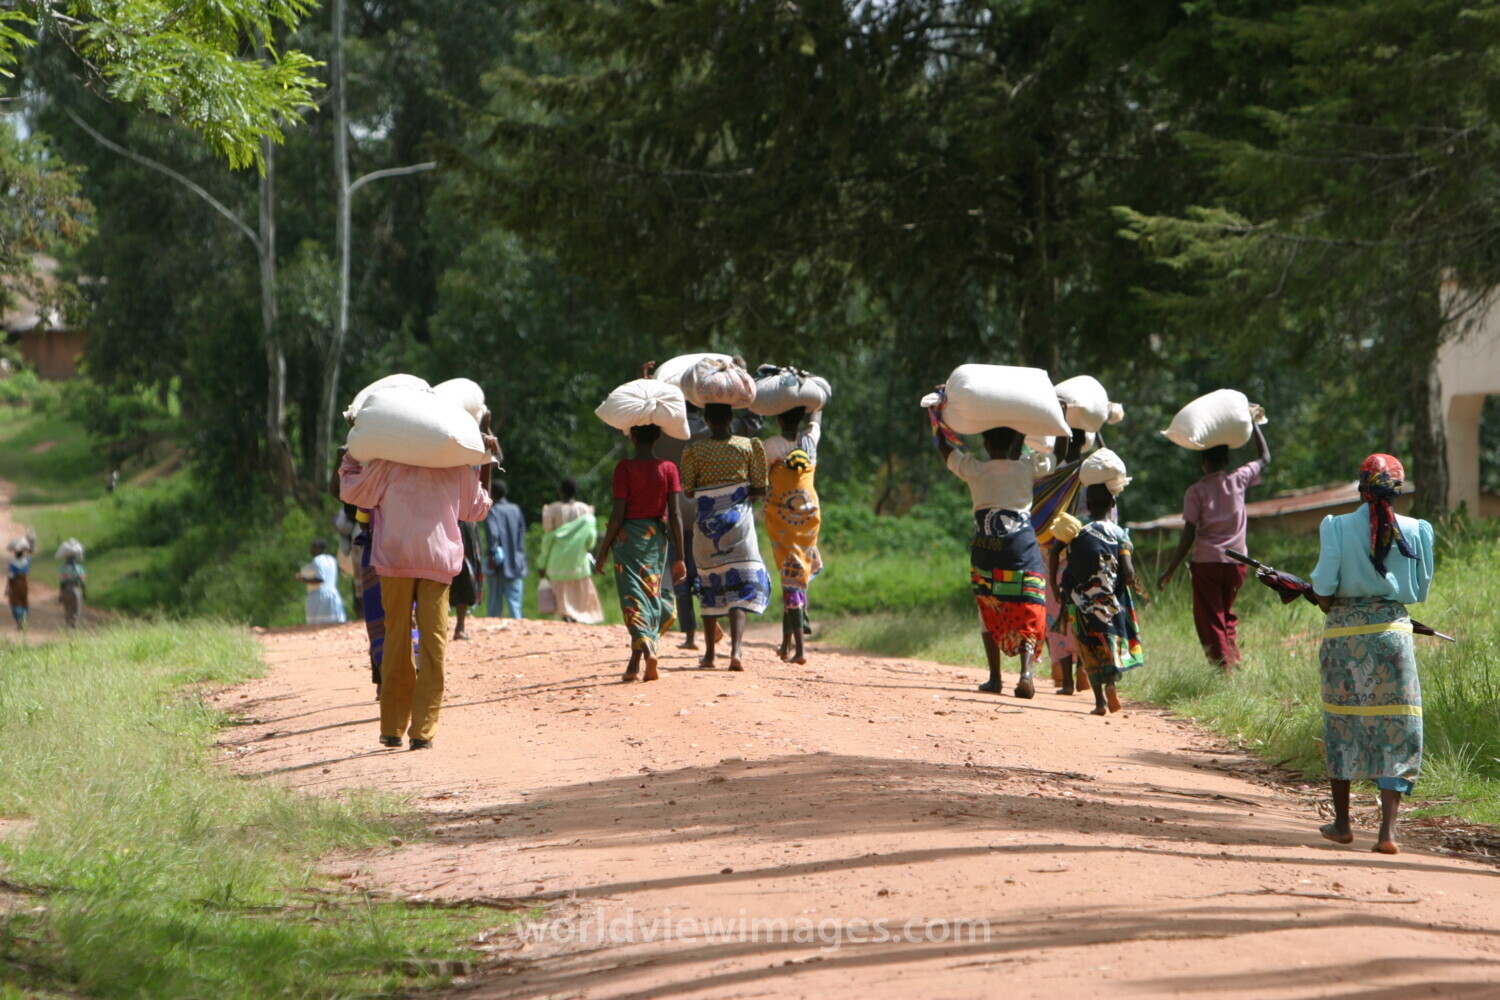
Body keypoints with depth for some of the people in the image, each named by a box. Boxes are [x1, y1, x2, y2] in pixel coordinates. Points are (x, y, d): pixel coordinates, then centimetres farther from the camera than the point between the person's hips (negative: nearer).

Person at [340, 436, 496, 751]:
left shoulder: (387, 463, 0)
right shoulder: (457, 467, 4)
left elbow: (349, 491, 8)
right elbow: (478, 509, 18)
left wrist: (349, 458, 22)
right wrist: (488, 463, 23)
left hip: (395, 560, 0)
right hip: (438, 562, 0)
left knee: (397, 642, 8)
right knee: (433, 646, 1)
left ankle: (392, 728, 11)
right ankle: (423, 731, -5)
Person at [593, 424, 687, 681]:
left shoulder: (624, 468, -7)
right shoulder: (668, 468, 0)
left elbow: (618, 515, -10)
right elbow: (674, 515, -2)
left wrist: (603, 551, -2)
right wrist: (680, 556, 3)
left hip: (629, 535, -3)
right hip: (657, 537, 3)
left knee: (633, 595, -4)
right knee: (652, 592, 13)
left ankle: (644, 646, -29)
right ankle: (636, 661, 13)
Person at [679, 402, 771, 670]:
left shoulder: (695, 450, -3)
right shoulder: (749, 446, -3)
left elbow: (688, 492, 0)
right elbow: (760, 489, -2)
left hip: (706, 524, 1)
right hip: (738, 521, -1)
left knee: (710, 586, 13)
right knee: (741, 584, -3)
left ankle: (709, 654, 16)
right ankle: (736, 649, -22)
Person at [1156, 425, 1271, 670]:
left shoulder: (1196, 491, -5)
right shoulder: (1238, 480, 1)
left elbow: (1188, 536, -10)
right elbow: (1265, 458, 20)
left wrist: (1170, 570, -5)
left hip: (1206, 562, -3)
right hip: (1236, 562, 3)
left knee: (1210, 622, 2)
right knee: (1226, 614, 23)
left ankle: (1224, 666, -9)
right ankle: (1234, 657, 10)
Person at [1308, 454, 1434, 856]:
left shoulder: (1337, 528, -7)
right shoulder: (1415, 532, -2)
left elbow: (1324, 585, -11)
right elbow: (1421, 589, 5)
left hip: (1345, 631, 0)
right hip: (1392, 629, 0)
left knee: (1342, 722, 14)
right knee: (1397, 730, 1)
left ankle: (1342, 823, 20)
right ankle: (1387, 829, -9)